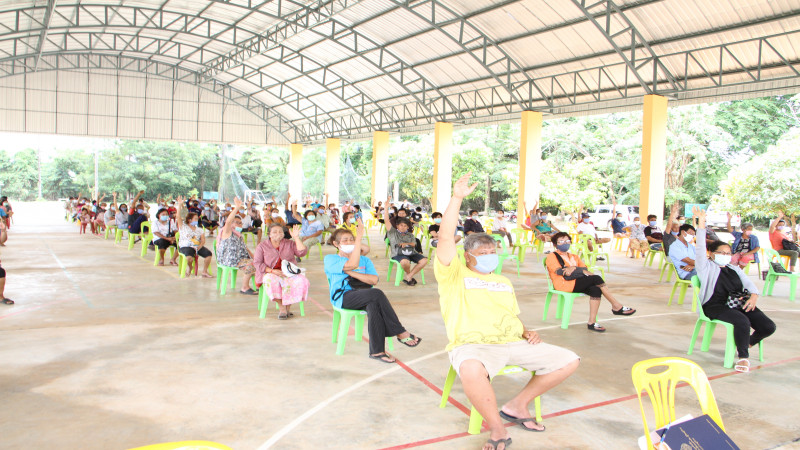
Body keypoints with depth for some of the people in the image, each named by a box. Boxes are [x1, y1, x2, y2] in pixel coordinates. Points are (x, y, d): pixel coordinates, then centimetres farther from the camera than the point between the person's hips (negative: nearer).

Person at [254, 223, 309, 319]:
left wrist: (296, 237, -8)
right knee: (271, 281, -39)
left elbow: (302, 253, -2)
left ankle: (288, 306, -15)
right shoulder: (262, 246, 5)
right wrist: (273, 271, -15)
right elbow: (257, 263, -2)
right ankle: (282, 307, -24)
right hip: (270, 273, -2)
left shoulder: (289, 243, 11)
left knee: (301, 280, -29)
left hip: (289, 273, 2)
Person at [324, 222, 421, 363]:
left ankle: (377, 351, -35)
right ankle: (400, 333, -26)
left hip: (362, 296, 4)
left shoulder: (364, 259, 24)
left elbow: (374, 280, 5)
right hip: (343, 298, -4)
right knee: (377, 294, -32)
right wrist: (359, 237, -14)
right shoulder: (330, 259, 9)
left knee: (373, 305, -36)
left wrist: (351, 272, -5)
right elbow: (352, 264, -12)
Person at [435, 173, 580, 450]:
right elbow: (445, 238, -10)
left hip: (514, 344, 7)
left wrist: (526, 332, 10)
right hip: (473, 345, -6)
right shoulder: (454, 275, 5)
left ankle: (517, 406, 11)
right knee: (472, 370, -43)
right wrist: (457, 198, -13)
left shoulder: (503, 282, 27)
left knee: (569, 361, -1)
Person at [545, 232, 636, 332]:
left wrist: (574, 268, -15)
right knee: (596, 279, -22)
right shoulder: (552, 256, 7)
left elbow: (584, 268, 9)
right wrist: (582, 271, -17)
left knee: (596, 290, -26)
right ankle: (617, 306, -15)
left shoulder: (574, 257, 28)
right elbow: (559, 271, -11)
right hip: (563, 283, -7)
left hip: (576, 284, 7)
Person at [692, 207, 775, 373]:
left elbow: (748, 283, 18)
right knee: (742, 321, -34)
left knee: (768, 326, -12)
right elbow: (700, 247, -5)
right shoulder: (706, 267, 7)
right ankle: (743, 357, -14)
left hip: (739, 304, 6)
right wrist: (701, 222, -13)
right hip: (716, 306, -6)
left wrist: (754, 295, -7)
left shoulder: (734, 269, 26)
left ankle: (748, 343, 17)